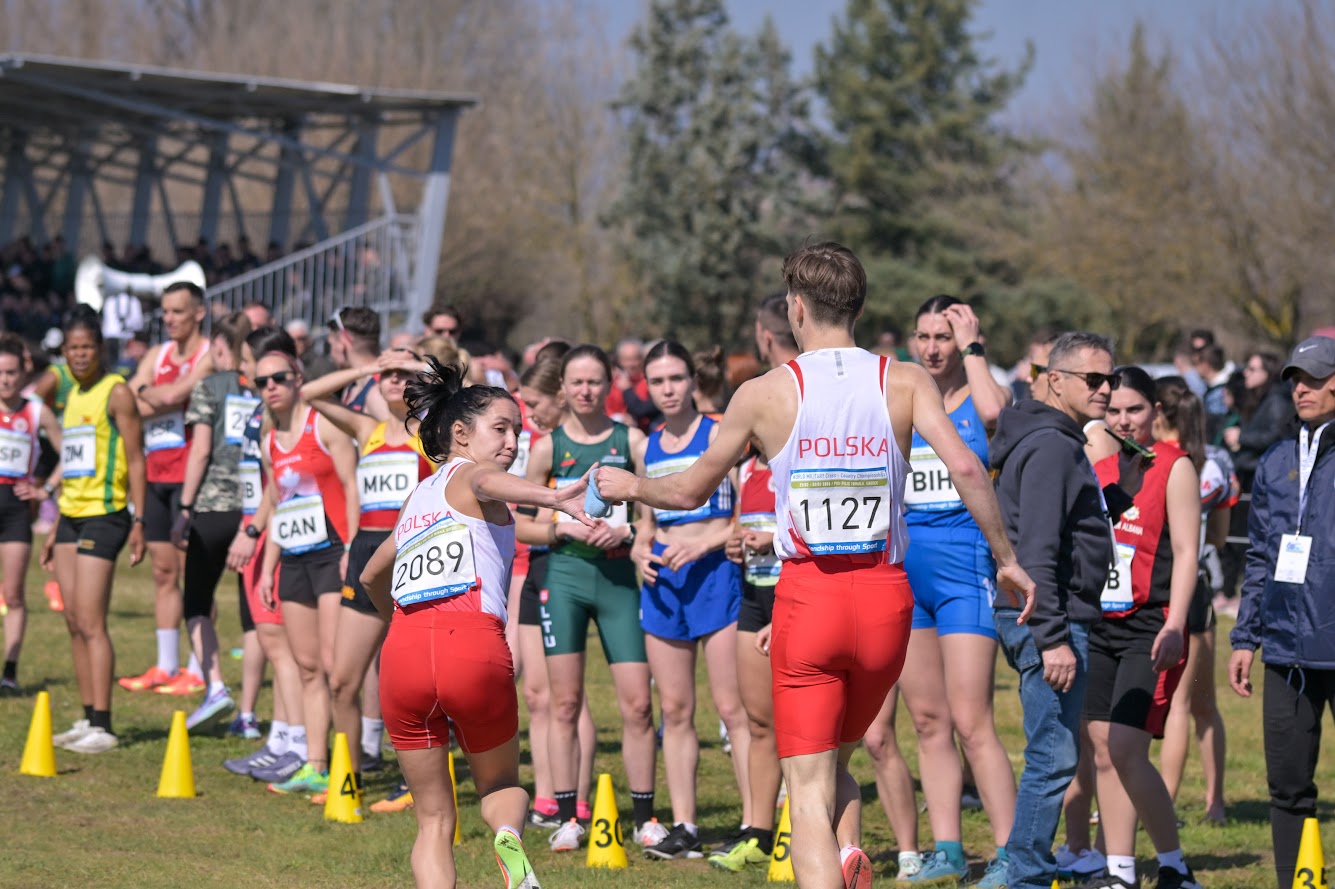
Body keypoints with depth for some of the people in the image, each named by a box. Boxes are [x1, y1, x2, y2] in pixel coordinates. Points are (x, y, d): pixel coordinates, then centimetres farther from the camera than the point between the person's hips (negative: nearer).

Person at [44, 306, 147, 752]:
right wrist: (56, 529, 22)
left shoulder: (116, 392, -8)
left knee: (90, 622, -11)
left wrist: (139, 522, -17)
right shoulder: (73, 395, 16)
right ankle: (88, 719, 12)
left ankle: (102, 727, -11)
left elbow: (135, 460, -11)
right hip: (71, 515, 8)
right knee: (74, 623, 7)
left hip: (103, 516, -8)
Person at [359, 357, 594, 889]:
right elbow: (490, 482, -17)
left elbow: (371, 577, 48)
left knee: (434, 819, 14)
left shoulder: (417, 499, 30)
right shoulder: (467, 476, 12)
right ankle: (509, 838, -15)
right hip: (473, 645, -4)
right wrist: (553, 498, -36)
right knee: (500, 785, 19)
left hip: (402, 651, 4)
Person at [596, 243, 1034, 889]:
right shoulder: (904, 382, 2)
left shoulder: (764, 394, 0)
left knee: (809, 792, 0)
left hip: (807, 598, -2)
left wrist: (629, 487, 29)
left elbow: (691, 491, 10)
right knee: (834, 762, 22)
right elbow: (966, 470, -10)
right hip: (885, 596, 3)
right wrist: (1005, 559, 2)